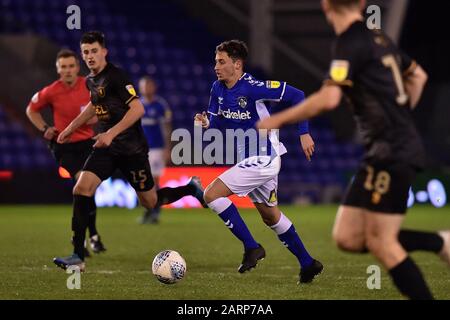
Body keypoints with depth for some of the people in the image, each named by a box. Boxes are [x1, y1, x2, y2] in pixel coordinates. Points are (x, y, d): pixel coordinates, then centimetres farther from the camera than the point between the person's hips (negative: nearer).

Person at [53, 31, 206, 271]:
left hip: (132, 149, -6)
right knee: (81, 189, -14)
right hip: (106, 147, 6)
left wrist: (111, 134, -29)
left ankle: (192, 189, 36)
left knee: (150, 202, 6)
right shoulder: (90, 80, 8)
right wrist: (71, 127, 27)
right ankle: (78, 257, -14)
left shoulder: (115, 76, -17)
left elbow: (137, 108, -24)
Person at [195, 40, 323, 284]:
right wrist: (207, 123, -12)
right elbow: (218, 121, 12)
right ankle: (308, 264, 32)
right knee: (270, 216, 20)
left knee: (212, 194, -15)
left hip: (262, 160, -9)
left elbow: (296, 96, -18)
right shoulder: (218, 89, 1)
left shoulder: (253, 88, -22)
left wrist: (304, 133, -17)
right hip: (249, 160, 9)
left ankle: (251, 247, -8)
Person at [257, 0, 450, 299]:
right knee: (347, 238, 6)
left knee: (380, 243, -6)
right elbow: (418, 76, 28)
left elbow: (329, 98, -24)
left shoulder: (350, 43, -13)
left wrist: (279, 119, -13)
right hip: (383, 153, 9)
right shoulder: (378, 38, 14)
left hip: (392, 153, -9)